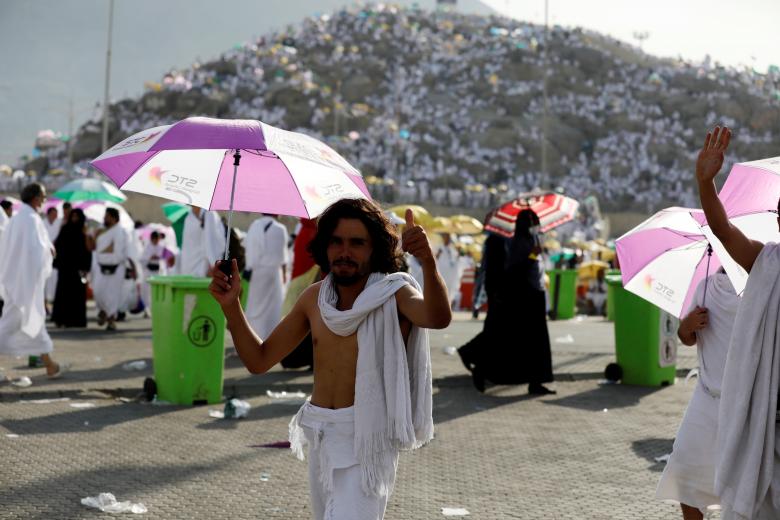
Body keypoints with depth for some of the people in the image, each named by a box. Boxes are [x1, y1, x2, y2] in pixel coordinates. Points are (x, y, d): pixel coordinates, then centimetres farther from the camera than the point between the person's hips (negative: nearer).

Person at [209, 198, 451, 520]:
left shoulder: (392, 293, -10)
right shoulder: (315, 298, 5)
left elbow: (438, 319, -33)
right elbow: (259, 360, 9)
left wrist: (428, 262, -51)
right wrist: (231, 305, -5)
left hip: (367, 443, -6)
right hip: (320, 440, 6)